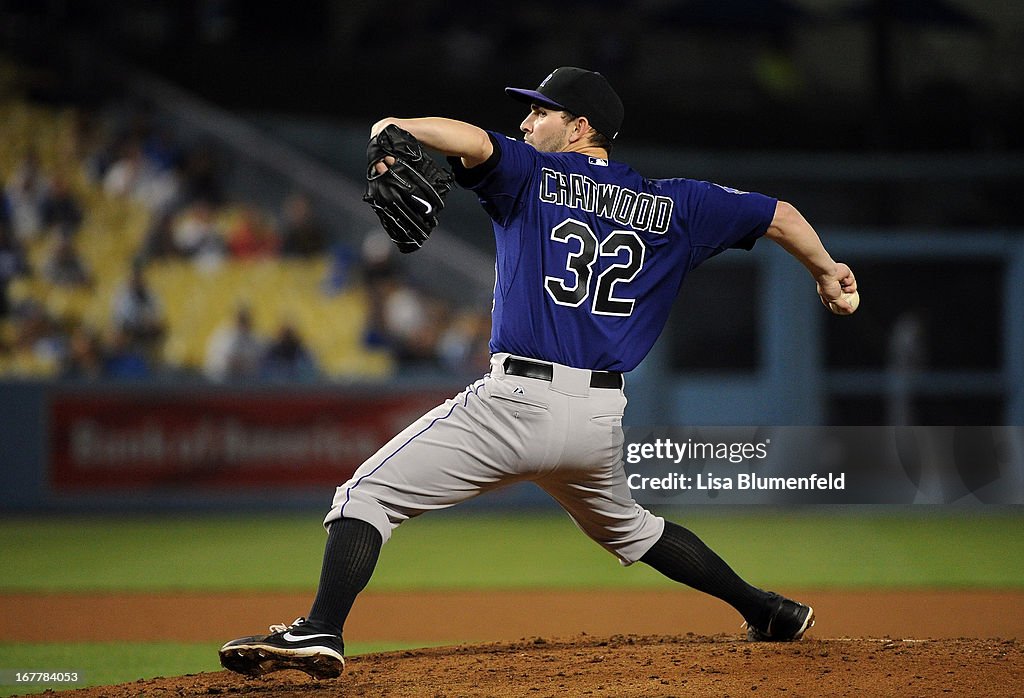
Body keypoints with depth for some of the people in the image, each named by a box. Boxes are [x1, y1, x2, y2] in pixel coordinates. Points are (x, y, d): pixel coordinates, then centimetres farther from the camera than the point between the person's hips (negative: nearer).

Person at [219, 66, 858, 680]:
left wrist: (394, 128, -7)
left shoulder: (532, 174, 3)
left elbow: (473, 142, -18)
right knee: (624, 524, 34)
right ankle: (770, 612, 35)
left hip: (518, 400, -6)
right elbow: (780, 215, 20)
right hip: (601, 417, 6)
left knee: (369, 493, -2)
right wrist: (826, 272, 34)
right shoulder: (671, 206, 14)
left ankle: (321, 632, -22)